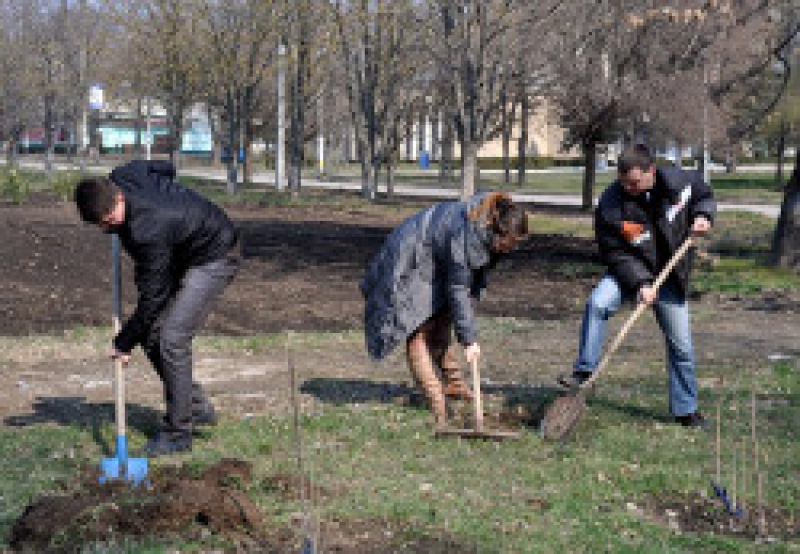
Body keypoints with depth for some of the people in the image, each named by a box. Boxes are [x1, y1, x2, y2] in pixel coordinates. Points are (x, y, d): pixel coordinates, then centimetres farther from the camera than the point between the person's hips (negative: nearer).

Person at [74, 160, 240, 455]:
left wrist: (123, 343, -18)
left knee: (172, 338, -17)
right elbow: (165, 169, 7)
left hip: (214, 257, -10)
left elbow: (152, 298, -29)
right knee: (151, 335, 3)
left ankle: (178, 432, -5)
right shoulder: (122, 175, -15)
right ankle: (196, 405, 16)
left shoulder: (148, 230, -38)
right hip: (181, 254, 10)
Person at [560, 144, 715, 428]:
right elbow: (615, 253, -17)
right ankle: (584, 370, -18)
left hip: (670, 277, 2)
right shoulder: (610, 205, -22)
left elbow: (705, 195, 8)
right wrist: (640, 283, -27)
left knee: (681, 345, 5)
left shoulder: (680, 181, -15)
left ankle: (686, 409, 21)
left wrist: (703, 216, -13)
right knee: (597, 303, -30)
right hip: (628, 271, -1)